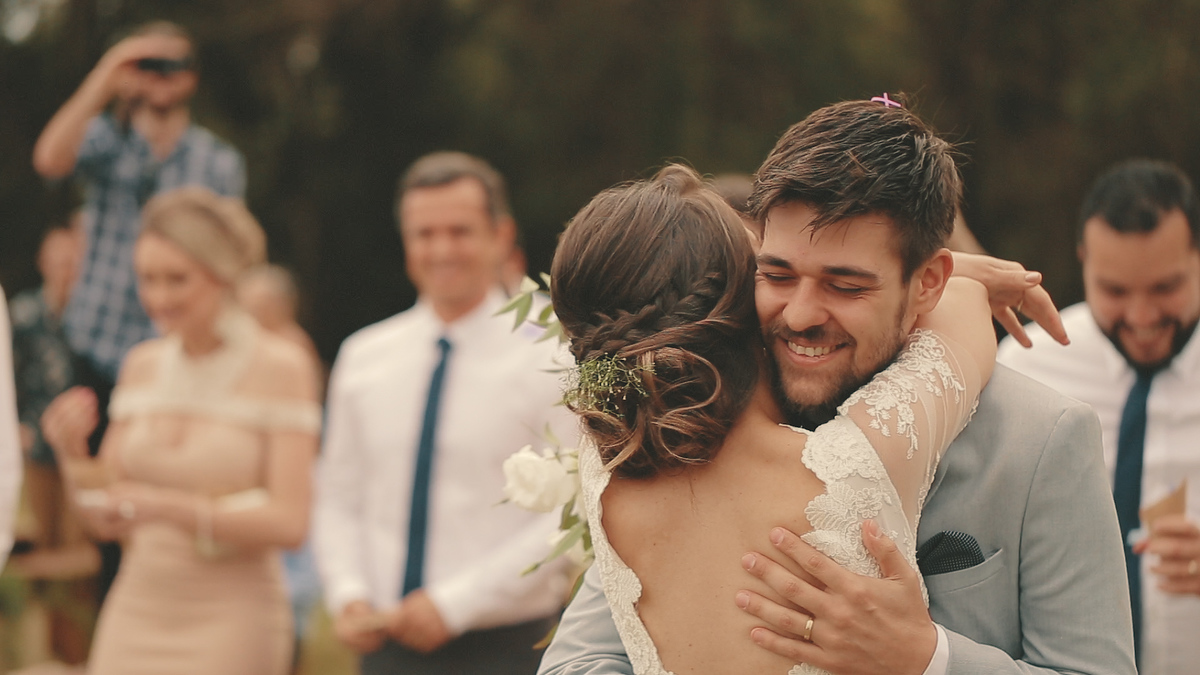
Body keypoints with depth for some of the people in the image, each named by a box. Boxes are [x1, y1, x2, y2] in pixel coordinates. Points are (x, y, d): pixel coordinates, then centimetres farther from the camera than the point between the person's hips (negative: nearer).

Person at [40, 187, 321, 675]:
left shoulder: (279, 366, -8)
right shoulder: (142, 366, 8)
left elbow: (289, 521, -14)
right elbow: (106, 520, 10)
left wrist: (174, 508, -25)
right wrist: (73, 455, -9)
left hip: (229, 621, -5)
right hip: (137, 614, 5)